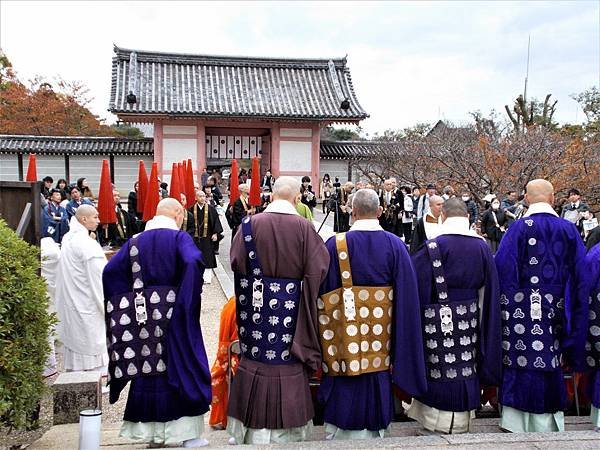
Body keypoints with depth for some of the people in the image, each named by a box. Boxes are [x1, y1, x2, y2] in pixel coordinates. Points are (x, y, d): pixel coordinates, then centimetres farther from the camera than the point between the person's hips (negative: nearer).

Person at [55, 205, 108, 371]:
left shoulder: (68, 239, 7)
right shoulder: (88, 244, -19)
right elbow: (98, 279, -18)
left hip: (69, 305, 9)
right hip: (87, 307, -9)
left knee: (74, 346, 16)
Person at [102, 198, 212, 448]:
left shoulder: (135, 241, 8)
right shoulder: (179, 237, -6)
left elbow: (110, 271, 3)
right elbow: (193, 261, -25)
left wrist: (127, 299, 9)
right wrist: (189, 297, -14)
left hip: (143, 313, 4)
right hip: (174, 313, -4)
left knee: (146, 366, 12)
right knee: (181, 365, 5)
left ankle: (149, 428, 20)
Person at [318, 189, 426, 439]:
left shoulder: (335, 245, -10)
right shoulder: (396, 245, -6)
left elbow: (323, 296, -7)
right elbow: (407, 297, -6)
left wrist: (323, 344, 3)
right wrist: (401, 350, 1)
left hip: (345, 343, -1)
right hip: (382, 343, 2)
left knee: (344, 397, 12)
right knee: (377, 395, 17)